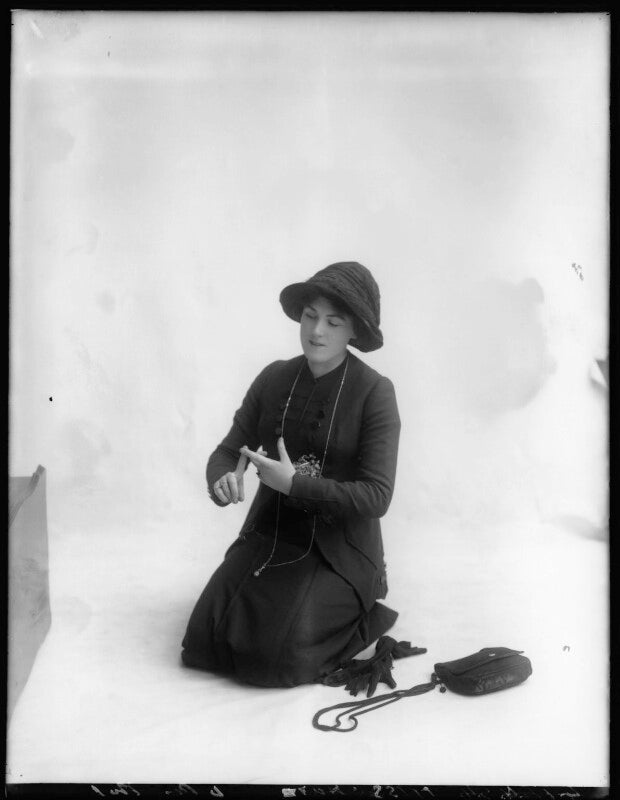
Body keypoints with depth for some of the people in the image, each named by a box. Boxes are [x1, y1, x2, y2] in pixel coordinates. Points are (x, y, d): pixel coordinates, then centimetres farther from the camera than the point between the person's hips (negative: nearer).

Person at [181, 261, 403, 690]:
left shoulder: (375, 392, -12)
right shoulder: (274, 378, 2)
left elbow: (376, 496, -15)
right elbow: (228, 451, 3)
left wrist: (295, 483, -24)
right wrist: (222, 481, -21)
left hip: (338, 551, -4)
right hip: (270, 537, 5)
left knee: (276, 656, -19)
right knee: (205, 639, -9)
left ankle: (358, 615, 9)